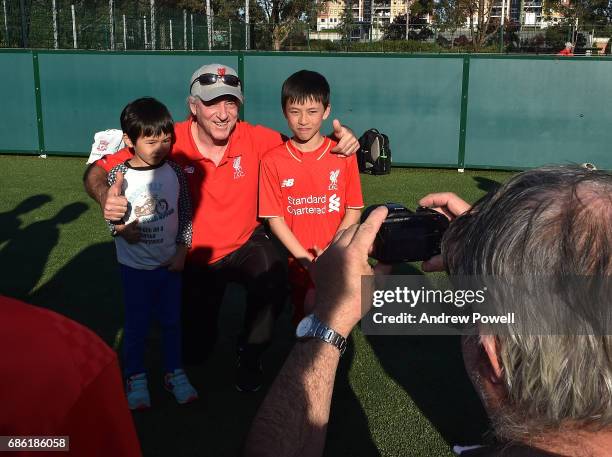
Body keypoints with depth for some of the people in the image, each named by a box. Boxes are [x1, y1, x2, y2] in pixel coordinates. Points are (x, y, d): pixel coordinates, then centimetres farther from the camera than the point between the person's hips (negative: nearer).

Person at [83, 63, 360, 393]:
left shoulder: (254, 138, -17)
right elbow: (97, 171, -19)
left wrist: (340, 141, -31)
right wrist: (106, 196, -43)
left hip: (246, 244, 0)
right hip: (194, 259, 0)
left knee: (273, 282, -34)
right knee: (194, 353, 8)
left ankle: (249, 355, -1)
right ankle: (206, 311, 45)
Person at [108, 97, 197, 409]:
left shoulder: (174, 173, -7)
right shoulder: (118, 175, -13)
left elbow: (185, 214, 2)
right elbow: (114, 226, -12)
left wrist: (181, 252, -2)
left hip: (169, 263, 2)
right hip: (135, 265, -2)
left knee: (171, 321, 15)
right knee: (136, 324, 12)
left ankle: (174, 373, 33)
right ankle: (136, 379, 29)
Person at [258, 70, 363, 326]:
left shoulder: (343, 154, -3)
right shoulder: (272, 161, -4)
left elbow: (353, 211, 0)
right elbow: (274, 218, -4)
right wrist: (307, 260, -12)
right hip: (296, 264, 1)